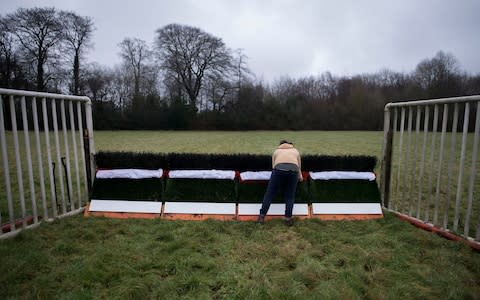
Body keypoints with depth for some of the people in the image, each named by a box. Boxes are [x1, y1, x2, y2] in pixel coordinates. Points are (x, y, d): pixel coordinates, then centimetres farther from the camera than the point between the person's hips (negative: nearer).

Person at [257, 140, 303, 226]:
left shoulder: (276, 151, 28)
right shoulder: (296, 151, 31)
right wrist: (300, 176, 48)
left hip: (279, 169, -1)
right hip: (293, 170, 1)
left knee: (270, 193, 8)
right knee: (290, 196, 14)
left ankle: (262, 216, 10)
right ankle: (288, 218, 11)